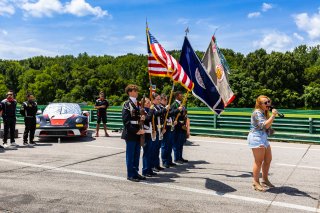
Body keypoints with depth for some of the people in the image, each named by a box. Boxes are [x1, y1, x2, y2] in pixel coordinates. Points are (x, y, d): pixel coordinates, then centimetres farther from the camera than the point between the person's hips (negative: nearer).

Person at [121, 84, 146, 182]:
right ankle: (130, 175, 11)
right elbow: (126, 121, -14)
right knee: (130, 154, 2)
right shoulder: (127, 104, -8)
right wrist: (135, 131, -17)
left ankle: (135, 172, 24)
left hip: (137, 133, 7)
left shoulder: (137, 104, 15)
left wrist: (141, 118, 0)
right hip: (130, 133, -7)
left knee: (137, 154, 13)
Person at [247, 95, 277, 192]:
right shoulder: (257, 112, -12)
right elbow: (264, 125, -23)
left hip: (264, 138, 10)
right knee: (259, 161, -7)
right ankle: (256, 183, 2)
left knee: (268, 159, 13)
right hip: (256, 137, -10)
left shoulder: (264, 113, 18)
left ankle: (265, 180, 26)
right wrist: (273, 115, -21)